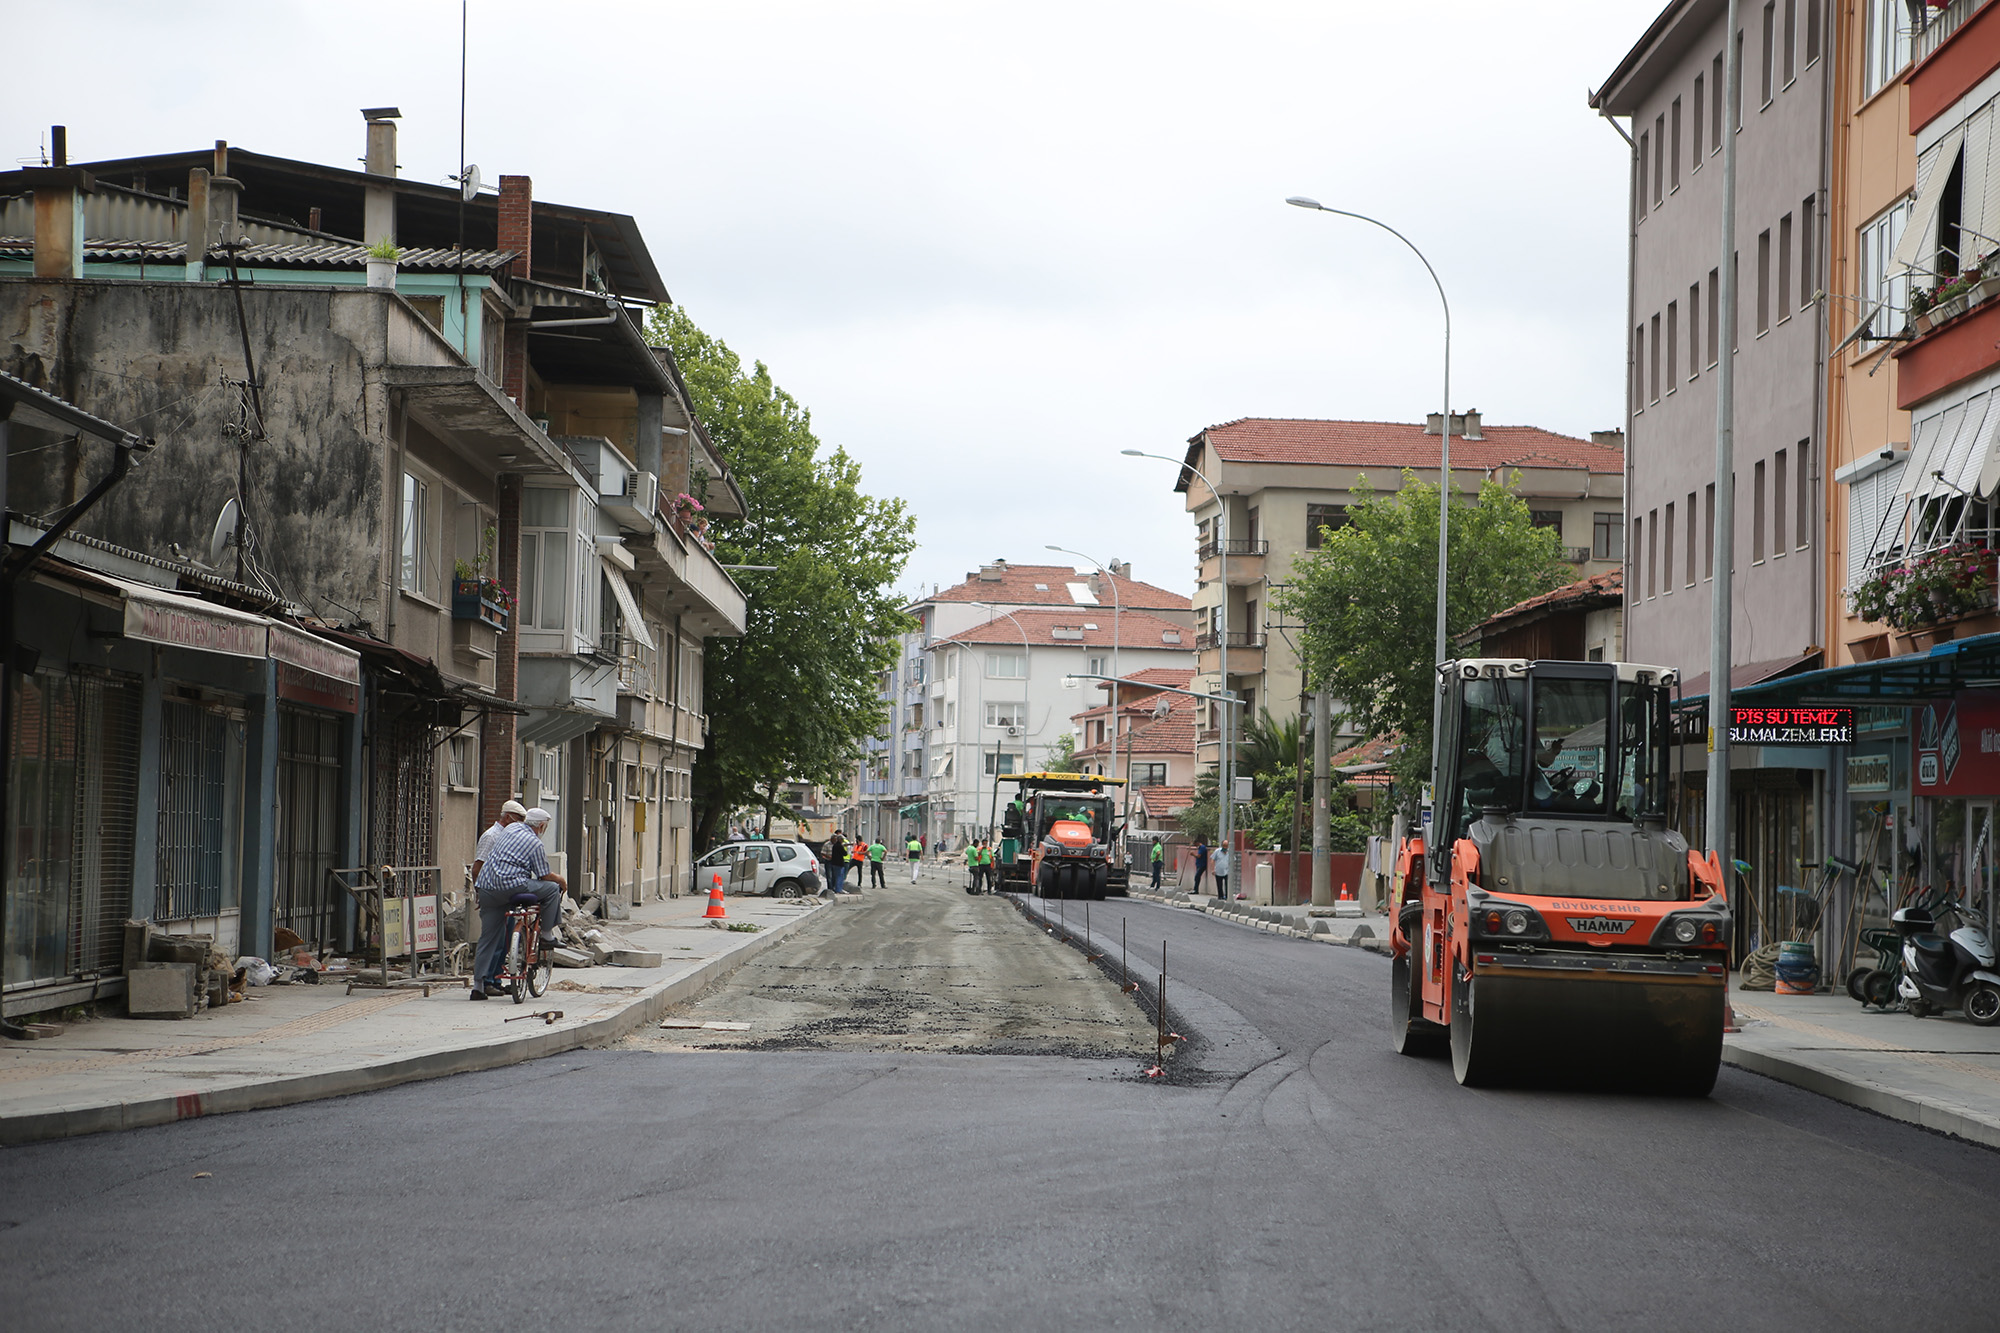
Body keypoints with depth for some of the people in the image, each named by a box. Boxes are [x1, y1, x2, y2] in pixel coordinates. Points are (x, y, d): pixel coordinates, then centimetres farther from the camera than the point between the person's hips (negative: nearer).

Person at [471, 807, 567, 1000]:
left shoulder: (511, 828, 18)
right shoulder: (535, 843, -3)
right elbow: (544, 876, 0)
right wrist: (561, 880, 20)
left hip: (487, 888, 7)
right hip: (511, 886, -7)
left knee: (488, 938, 11)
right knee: (552, 888, 7)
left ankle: (479, 984, 8)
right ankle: (547, 933, 13)